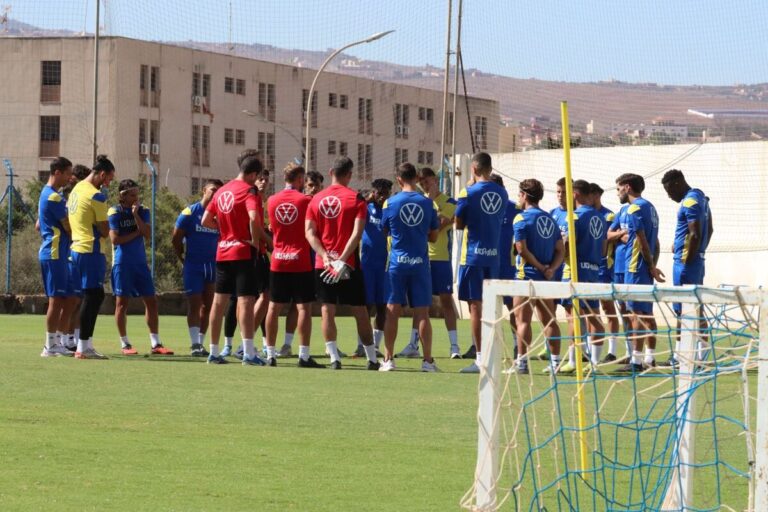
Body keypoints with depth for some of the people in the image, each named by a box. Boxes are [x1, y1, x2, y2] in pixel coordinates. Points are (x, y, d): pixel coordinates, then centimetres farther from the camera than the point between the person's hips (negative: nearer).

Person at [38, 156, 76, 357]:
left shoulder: (47, 194, 18)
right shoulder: (54, 197, -15)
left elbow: (39, 226, 25)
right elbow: (69, 229, -14)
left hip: (58, 254, 10)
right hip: (55, 255, -10)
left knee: (69, 299, 11)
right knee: (56, 300, -7)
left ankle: (59, 343, 14)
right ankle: (50, 346, -4)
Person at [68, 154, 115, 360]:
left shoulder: (77, 189, 13)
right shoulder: (96, 196, -14)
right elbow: (104, 231, -13)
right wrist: (106, 230, 9)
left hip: (77, 248, 9)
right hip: (92, 250, -9)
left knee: (94, 296, 14)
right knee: (92, 296, -6)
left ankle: (85, 345, 14)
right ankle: (83, 347, -6)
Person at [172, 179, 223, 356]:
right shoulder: (190, 212, -4)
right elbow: (176, 239, 1)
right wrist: (184, 260, 5)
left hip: (213, 266, 4)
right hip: (193, 266, -4)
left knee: (208, 305, 7)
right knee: (195, 303, -5)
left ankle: (201, 343, 16)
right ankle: (195, 344, -8)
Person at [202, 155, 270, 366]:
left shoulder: (221, 191, 12)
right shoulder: (249, 190, -10)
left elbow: (206, 221, 14)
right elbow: (254, 217, -26)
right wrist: (255, 241, -14)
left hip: (222, 252, 7)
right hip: (244, 252, -7)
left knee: (219, 301, 10)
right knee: (246, 300, -8)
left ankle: (214, 352, 15)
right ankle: (248, 352, -14)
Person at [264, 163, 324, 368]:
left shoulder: (272, 201, 5)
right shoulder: (305, 200, -7)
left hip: (278, 261, 4)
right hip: (301, 262, -4)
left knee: (274, 307, 8)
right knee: (304, 307, -2)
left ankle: (270, 354, 8)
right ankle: (304, 355, -7)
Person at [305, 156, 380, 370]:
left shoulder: (316, 199, 6)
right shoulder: (356, 199, -4)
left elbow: (309, 232, -2)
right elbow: (357, 233, -14)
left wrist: (325, 256, -10)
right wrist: (342, 260, -17)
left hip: (323, 264, 2)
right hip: (349, 265, -2)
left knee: (327, 311, 3)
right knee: (360, 312, 6)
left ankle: (334, 358, -6)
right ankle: (372, 359, 11)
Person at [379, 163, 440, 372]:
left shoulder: (390, 203, -4)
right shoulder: (427, 203, -1)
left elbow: (385, 231, 8)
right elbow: (433, 237, 7)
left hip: (397, 262, 0)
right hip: (420, 262, 0)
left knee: (392, 311, 4)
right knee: (422, 313, 3)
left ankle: (388, 359, 4)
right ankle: (427, 360, 1)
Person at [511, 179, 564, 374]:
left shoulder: (521, 218, -8)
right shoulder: (550, 219, 13)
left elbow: (522, 249, -16)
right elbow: (560, 250, 9)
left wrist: (541, 268, -10)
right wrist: (551, 268, -4)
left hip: (527, 275, -6)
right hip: (547, 278, 7)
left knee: (522, 320, -4)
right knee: (549, 320, 12)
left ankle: (522, 362, -7)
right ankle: (555, 361, 13)